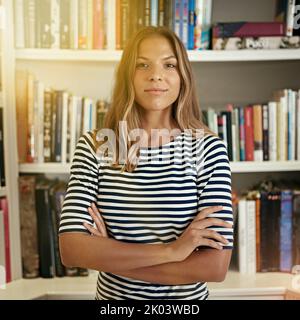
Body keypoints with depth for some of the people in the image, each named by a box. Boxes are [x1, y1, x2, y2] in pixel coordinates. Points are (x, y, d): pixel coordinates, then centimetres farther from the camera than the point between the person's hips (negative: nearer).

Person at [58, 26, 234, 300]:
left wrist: (107, 256, -19)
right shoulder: (94, 146, -11)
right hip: (112, 295, 1)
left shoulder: (208, 147, -15)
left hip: (186, 296, -1)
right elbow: (70, 249, -18)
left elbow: (216, 266, -19)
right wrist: (170, 250, -24)